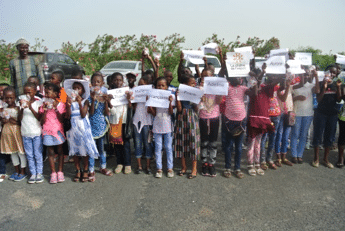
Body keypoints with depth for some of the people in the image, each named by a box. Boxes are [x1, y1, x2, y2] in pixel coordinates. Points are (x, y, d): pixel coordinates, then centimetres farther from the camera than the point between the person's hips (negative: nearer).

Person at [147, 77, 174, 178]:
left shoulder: (169, 97, -1)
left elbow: (171, 112, -7)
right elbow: (154, 113, 0)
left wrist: (170, 102, -20)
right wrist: (149, 104, -14)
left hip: (167, 125, -1)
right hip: (157, 125, 1)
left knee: (168, 148, 6)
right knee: (158, 148, 6)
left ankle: (170, 168, 16)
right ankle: (159, 168, 15)